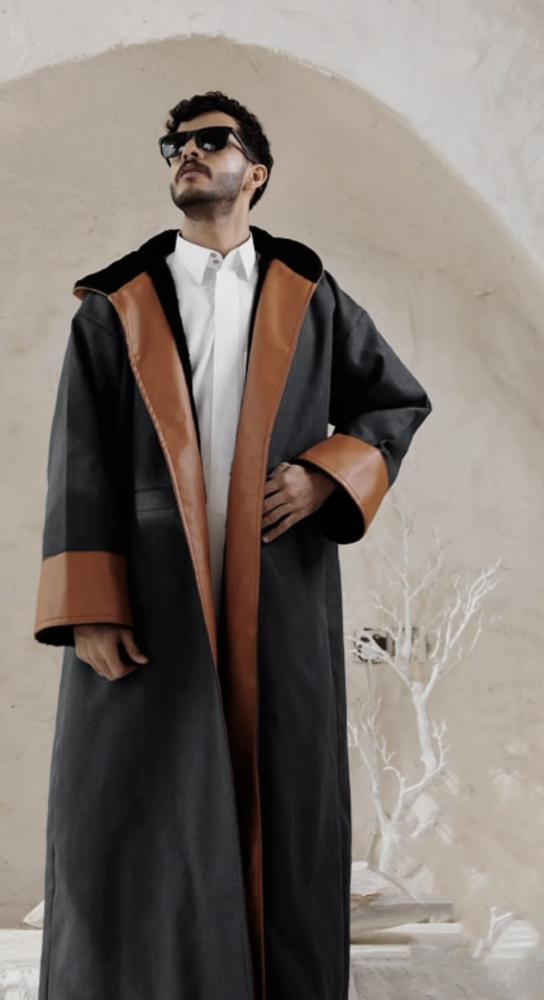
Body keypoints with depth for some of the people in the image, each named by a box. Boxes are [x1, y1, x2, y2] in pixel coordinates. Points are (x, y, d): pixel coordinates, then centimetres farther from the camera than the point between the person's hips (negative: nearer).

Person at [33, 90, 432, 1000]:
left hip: (279, 598, 1)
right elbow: (81, 461, 2)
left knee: (283, 809, 5)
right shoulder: (115, 304, 9)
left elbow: (400, 401, 18)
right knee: (137, 818, -2)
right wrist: (88, 608, -9)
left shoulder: (309, 296, 12)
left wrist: (327, 476, -2)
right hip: (149, 597, 0)